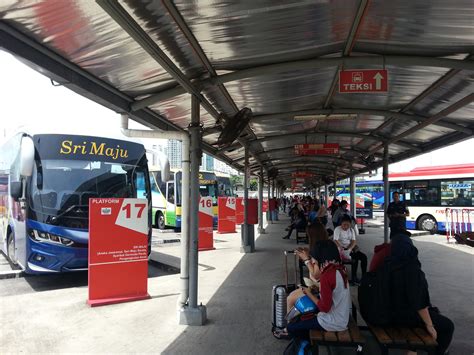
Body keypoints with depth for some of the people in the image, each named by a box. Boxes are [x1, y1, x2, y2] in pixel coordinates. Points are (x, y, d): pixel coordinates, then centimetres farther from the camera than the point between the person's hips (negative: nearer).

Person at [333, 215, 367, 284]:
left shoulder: (351, 230, 11)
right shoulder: (337, 229, -6)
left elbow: (354, 241, 2)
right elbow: (335, 241, -18)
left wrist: (349, 249, -16)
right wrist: (341, 248, -35)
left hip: (350, 248, 6)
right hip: (342, 249, -6)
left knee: (364, 257, -12)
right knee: (355, 257, -27)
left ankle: (364, 276, -1)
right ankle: (354, 277, -18)